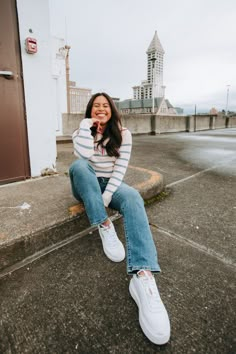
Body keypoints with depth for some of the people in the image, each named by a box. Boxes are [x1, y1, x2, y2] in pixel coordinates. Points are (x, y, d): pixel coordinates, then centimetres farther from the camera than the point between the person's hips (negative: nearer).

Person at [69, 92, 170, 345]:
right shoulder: (81, 132, 0)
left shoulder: (123, 134, -1)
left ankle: (143, 276, -50)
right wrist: (86, 123, -15)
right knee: (78, 165, -33)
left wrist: (106, 196, -23)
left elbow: (120, 168, -11)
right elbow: (85, 154, -23)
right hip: (86, 186, 1)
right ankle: (105, 227, -28)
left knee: (133, 198, -34)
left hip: (110, 184, 0)